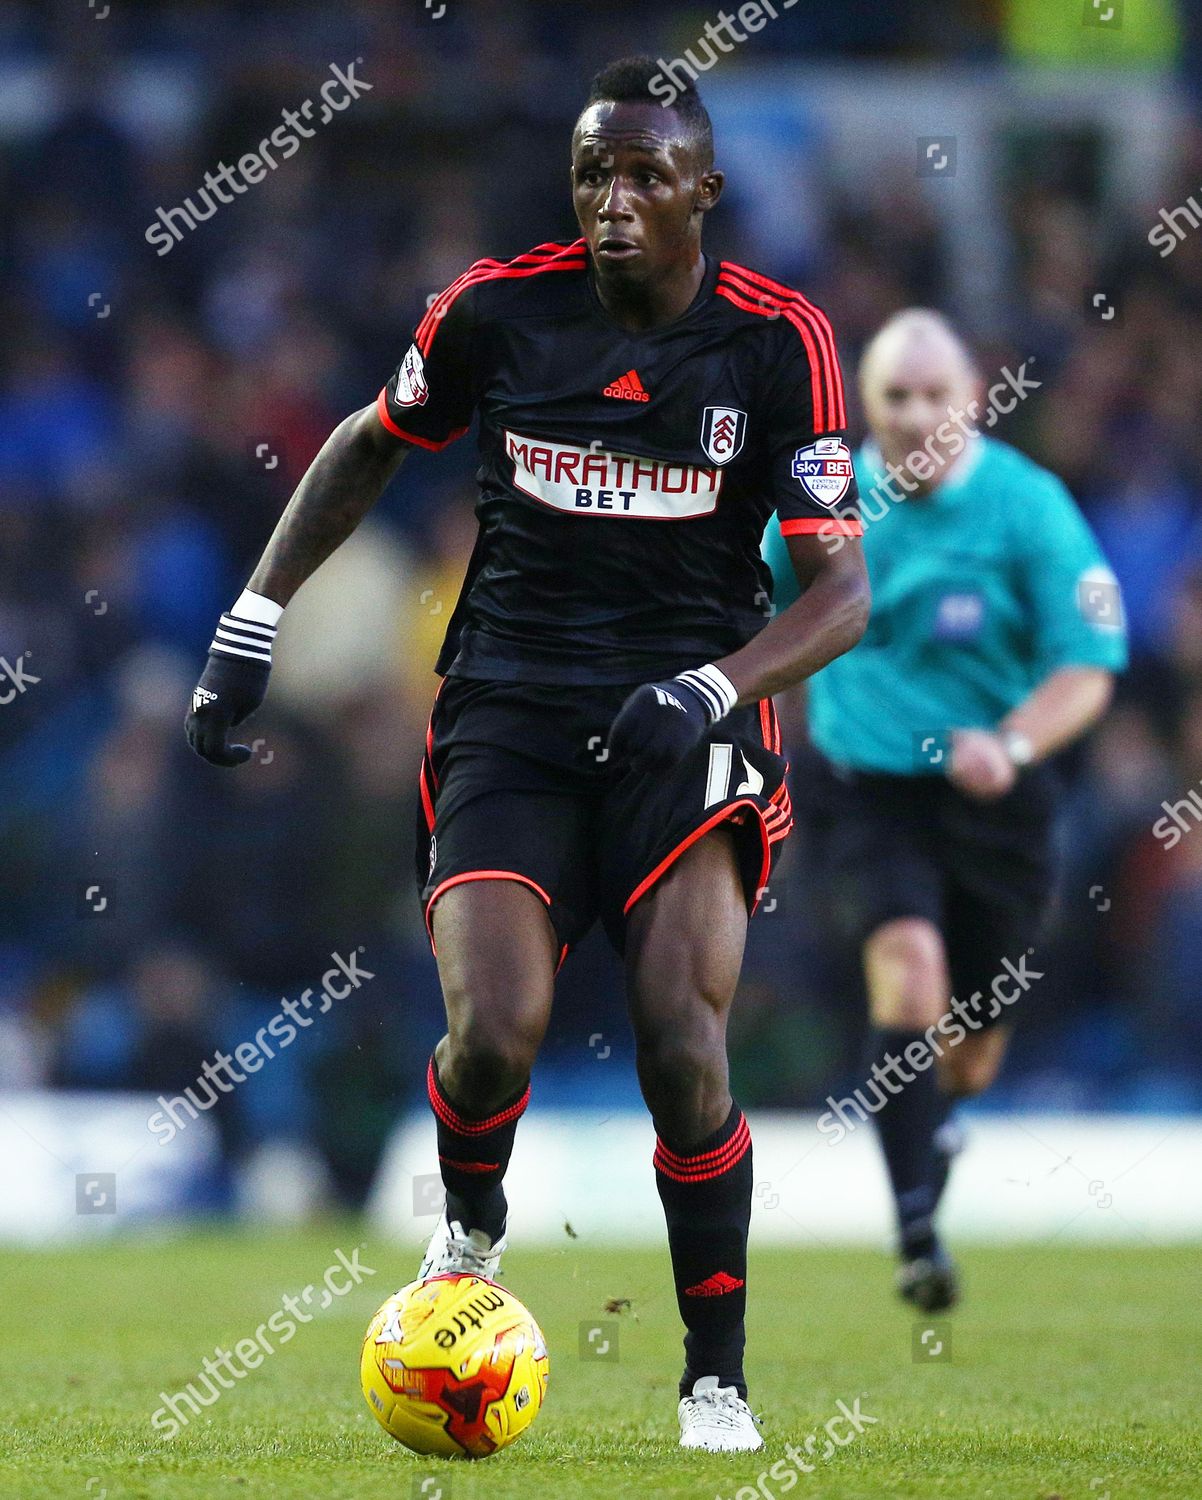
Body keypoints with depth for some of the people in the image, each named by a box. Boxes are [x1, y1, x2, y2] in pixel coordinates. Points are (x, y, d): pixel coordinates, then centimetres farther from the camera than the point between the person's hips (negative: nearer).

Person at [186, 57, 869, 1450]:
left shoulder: (779, 341, -5)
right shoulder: (497, 307, -1)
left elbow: (840, 589, -5)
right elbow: (369, 446, 17)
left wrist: (709, 692, -22)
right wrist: (252, 620, 11)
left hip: (684, 719, -1)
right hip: (508, 708, 1)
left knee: (684, 1050, -19)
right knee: (496, 1035, -20)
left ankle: (717, 1376, 1)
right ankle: (468, 1230, 16)